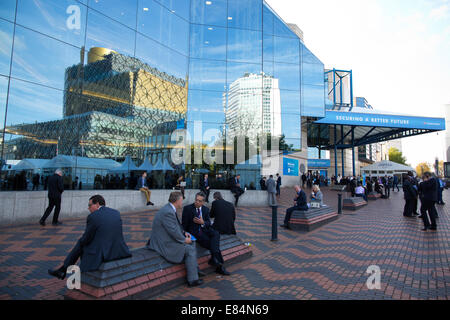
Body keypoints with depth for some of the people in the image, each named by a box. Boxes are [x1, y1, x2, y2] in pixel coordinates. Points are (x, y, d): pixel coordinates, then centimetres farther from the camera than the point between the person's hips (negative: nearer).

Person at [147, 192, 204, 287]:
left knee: (191, 243, 13)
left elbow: (176, 225, 19)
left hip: (167, 239, 11)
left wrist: (184, 232, 6)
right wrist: (184, 239, -11)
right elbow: (173, 231, -25)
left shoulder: (169, 209, 7)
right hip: (164, 244, -11)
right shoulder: (168, 212, -26)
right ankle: (192, 280, -1)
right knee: (190, 250, -11)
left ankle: (195, 269, 21)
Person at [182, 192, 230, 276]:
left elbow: (208, 223, 8)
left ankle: (214, 258, -31)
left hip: (204, 229, 5)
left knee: (216, 233, -28)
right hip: (193, 231, -5)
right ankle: (219, 266, -19)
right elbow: (184, 224, -2)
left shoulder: (206, 209, 11)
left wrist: (203, 222, -14)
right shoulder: (187, 208, -3)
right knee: (213, 243, -25)